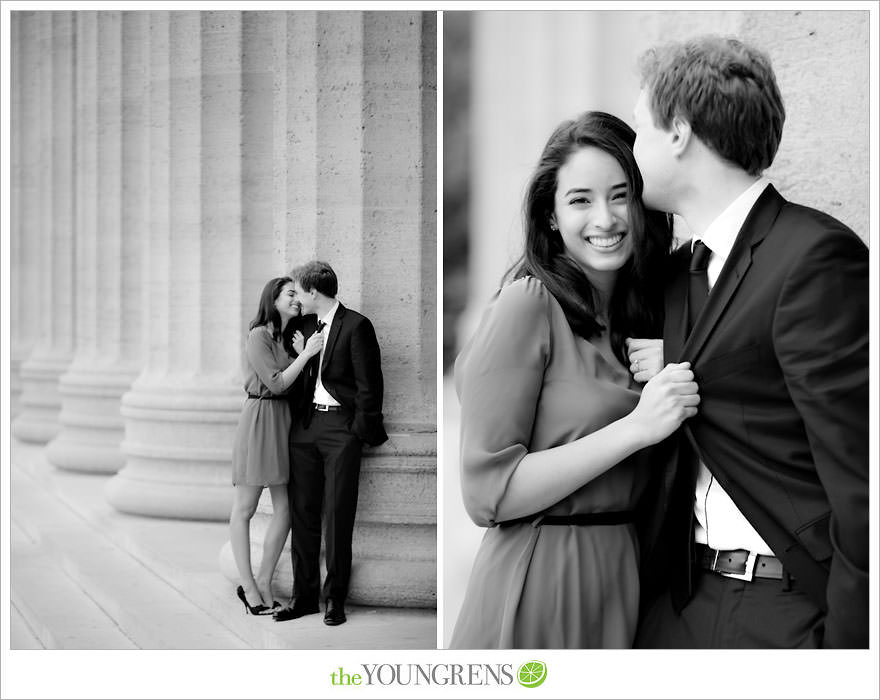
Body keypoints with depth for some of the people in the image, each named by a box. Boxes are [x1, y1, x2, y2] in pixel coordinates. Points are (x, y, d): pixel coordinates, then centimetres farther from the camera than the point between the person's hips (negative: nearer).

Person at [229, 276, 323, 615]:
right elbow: (276, 384, -12)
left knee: (284, 509, 4)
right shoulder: (259, 336, -7)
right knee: (244, 509, 0)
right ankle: (249, 587, 4)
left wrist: (302, 352, -5)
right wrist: (306, 354, -13)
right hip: (260, 417, -8)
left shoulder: (291, 337, 15)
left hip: (285, 420, 8)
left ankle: (263, 584, 12)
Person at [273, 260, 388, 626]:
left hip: (341, 426, -7)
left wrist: (360, 431, -9)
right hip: (306, 425, 7)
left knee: (337, 515, -3)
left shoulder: (356, 326, -7)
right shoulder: (306, 325, 15)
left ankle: (335, 597, 5)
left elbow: (368, 384, -8)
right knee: (302, 511, 6)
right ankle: (304, 594, 13)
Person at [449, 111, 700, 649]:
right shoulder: (527, 305, -13)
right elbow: (488, 493, -18)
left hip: (624, 575, 7)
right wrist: (635, 428, -21)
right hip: (539, 579, -7)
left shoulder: (643, 311, 8)